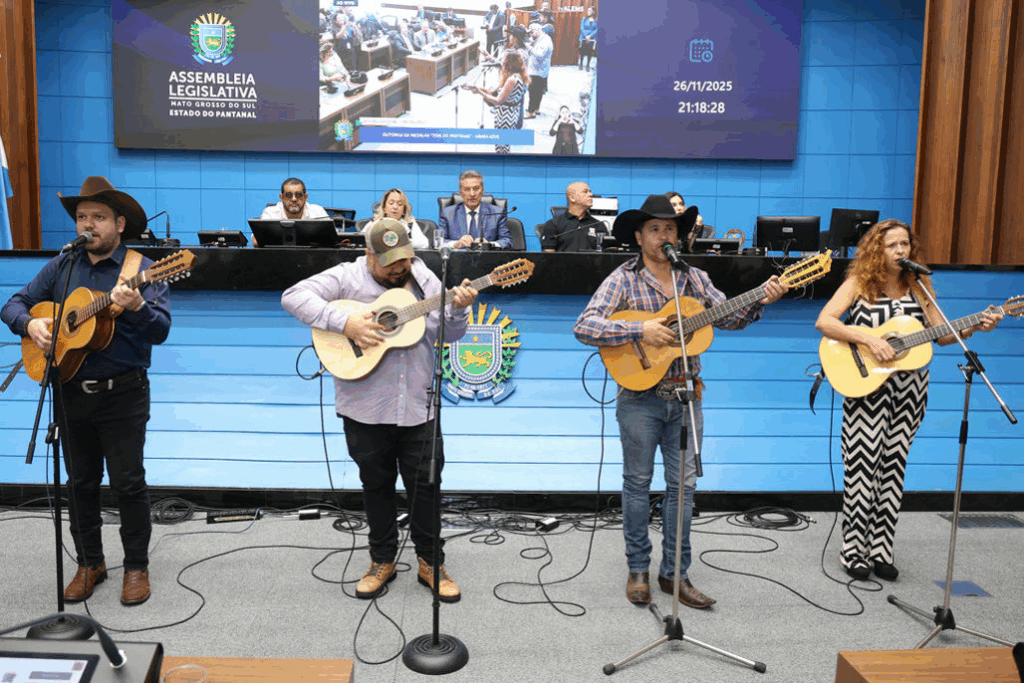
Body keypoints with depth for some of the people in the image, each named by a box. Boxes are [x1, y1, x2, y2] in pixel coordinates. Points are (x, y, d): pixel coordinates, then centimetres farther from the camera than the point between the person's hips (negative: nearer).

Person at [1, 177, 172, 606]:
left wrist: (136, 306, -35)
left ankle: (137, 566, 15)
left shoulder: (141, 269, -5)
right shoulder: (61, 267, 9)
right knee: (80, 482, 13)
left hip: (123, 393, -4)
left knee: (128, 482, 0)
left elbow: (161, 330, -16)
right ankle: (89, 563, 28)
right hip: (71, 391, 5)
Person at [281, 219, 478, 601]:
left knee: (425, 483, 6)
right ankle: (383, 560, 29)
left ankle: (430, 562, 22)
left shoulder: (425, 280, 6)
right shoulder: (347, 278, -3)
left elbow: (449, 334, 5)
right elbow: (293, 297, -14)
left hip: (418, 407, 2)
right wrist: (344, 321, -23)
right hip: (365, 408, -1)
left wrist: (458, 310, -17)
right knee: (376, 483, 13)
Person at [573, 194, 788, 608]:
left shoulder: (695, 278, 8)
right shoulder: (624, 279, -8)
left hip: (685, 397, 4)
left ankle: (675, 573, 20)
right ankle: (638, 570, 23)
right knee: (638, 482, 8)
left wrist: (760, 302, -7)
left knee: (684, 484, 7)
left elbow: (728, 317, 11)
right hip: (640, 398, -4)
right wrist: (641, 330, -26)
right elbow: (585, 327, -18)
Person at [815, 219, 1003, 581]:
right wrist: (869, 340, -22)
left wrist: (975, 326, -10)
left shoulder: (919, 286, 8)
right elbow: (824, 322, -13)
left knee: (893, 465, 6)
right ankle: (854, 550, 7)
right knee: (863, 463, -5)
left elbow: (942, 334, 8)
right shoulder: (859, 283, -2)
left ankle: (881, 550, 16)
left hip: (908, 389, 3)